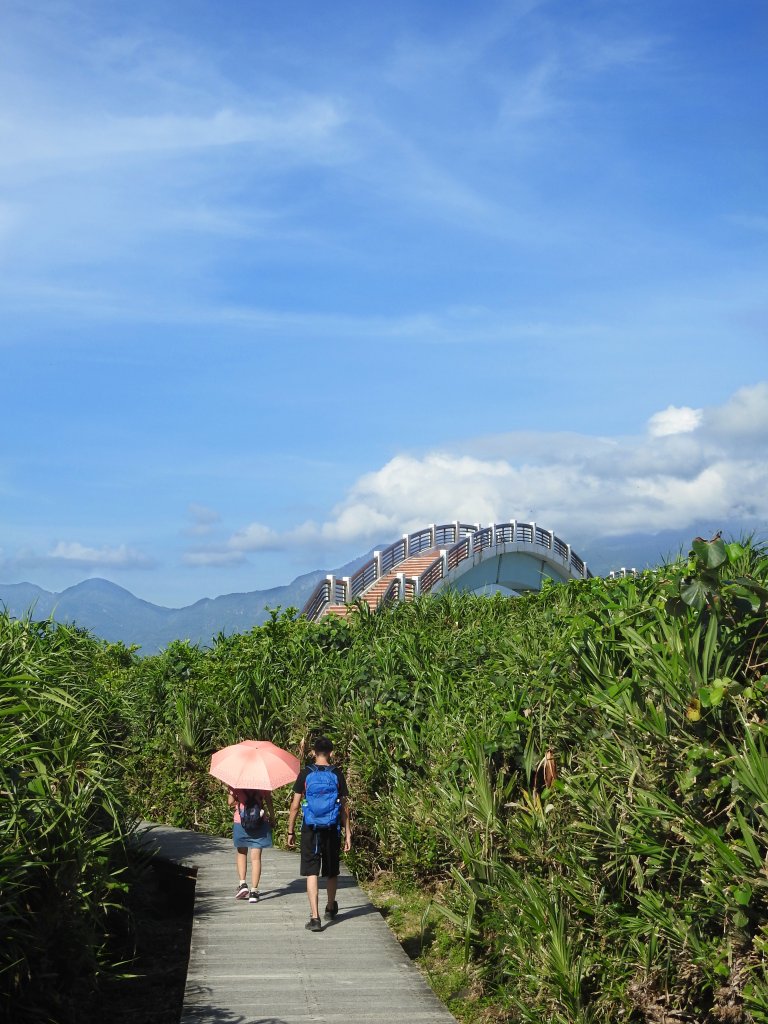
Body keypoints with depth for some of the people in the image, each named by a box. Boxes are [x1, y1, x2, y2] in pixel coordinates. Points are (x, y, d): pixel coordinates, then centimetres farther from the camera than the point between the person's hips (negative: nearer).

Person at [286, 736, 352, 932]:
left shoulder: (305, 773, -4)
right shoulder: (337, 774, -2)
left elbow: (295, 805, -2)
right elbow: (344, 806, 0)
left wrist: (290, 831, 7)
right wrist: (348, 833, 6)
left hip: (310, 829, -2)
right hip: (332, 830, 2)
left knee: (312, 873, 0)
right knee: (331, 872, 18)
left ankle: (315, 917, -10)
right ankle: (330, 908, 39)